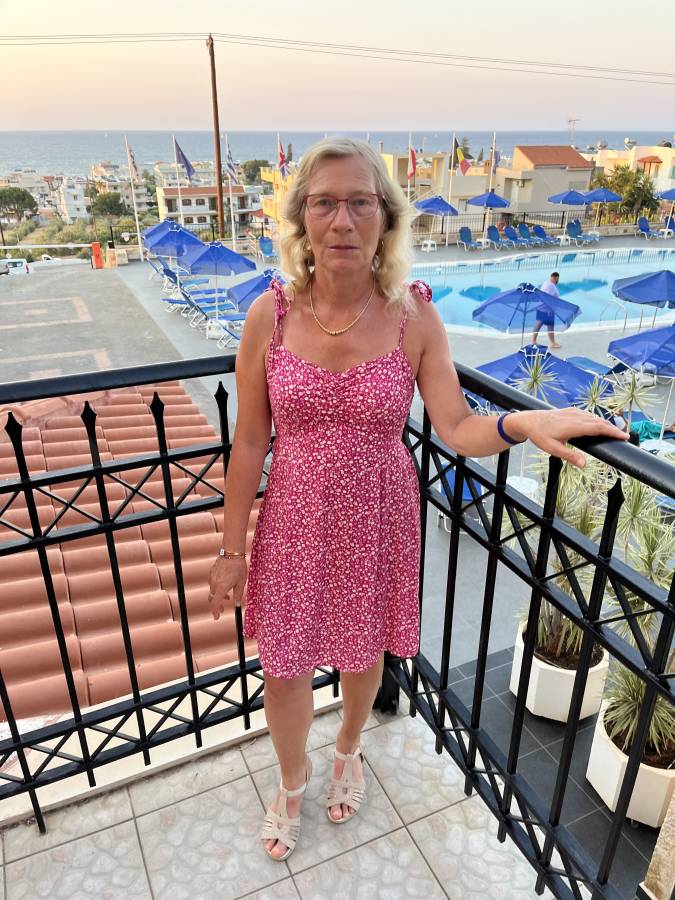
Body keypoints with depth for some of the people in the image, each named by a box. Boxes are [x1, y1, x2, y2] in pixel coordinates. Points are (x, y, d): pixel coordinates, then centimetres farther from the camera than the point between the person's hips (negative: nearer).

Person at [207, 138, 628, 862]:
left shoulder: (414, 319, -12)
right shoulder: (270, 315, -12)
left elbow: (459, 430, -11)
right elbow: (248, 442, -7)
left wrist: (520, 423, -33)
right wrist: (232, 549, -2)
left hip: (378, 522, 0)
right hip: (295, 522, 0)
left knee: (362, 654, 21)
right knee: (283, 668, 14)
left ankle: (348, 749, 58)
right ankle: (293, 781, 49)